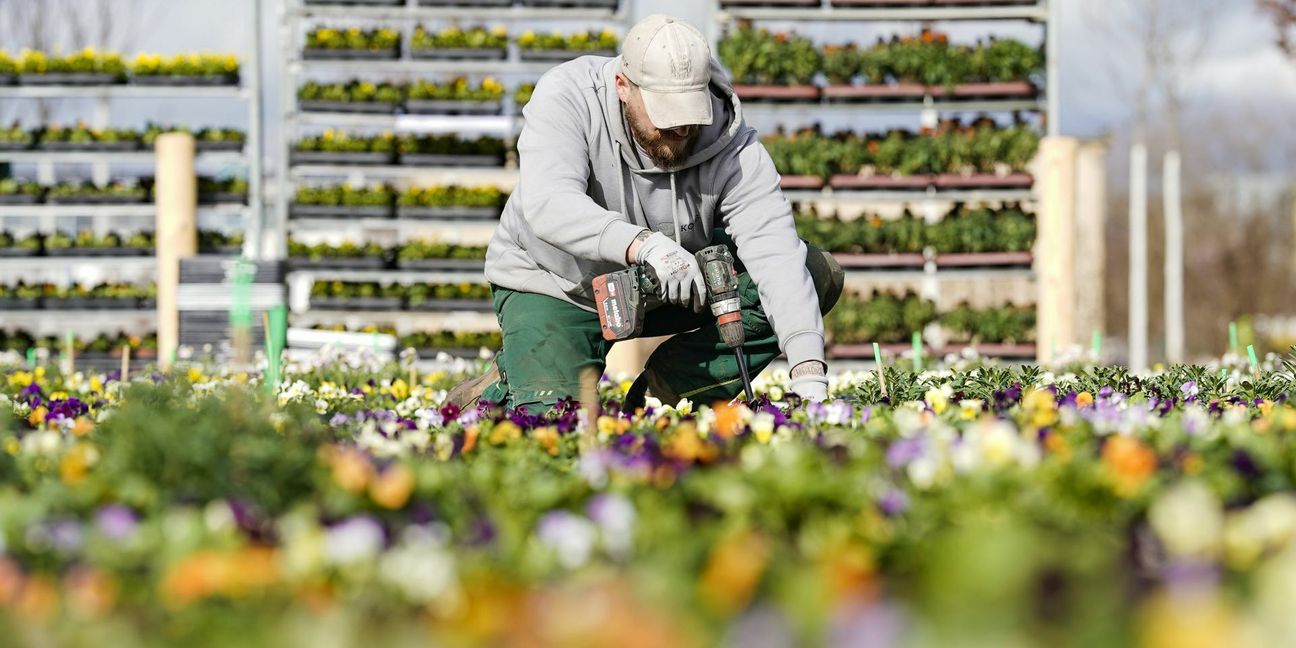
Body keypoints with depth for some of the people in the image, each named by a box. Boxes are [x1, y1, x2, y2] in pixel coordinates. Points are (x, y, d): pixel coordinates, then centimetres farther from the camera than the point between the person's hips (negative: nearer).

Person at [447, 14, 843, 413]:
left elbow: (775, 251, -30)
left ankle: (662, 389, -9)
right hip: (557, 288, -3)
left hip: (670, 287, 3)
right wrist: (646, 245, -56)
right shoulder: (566, 97, -25)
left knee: (818, 274, -15)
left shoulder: (733, 147, -21)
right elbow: (549, 204, -40)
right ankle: (505, 387, 11)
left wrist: (809, 375, -43)